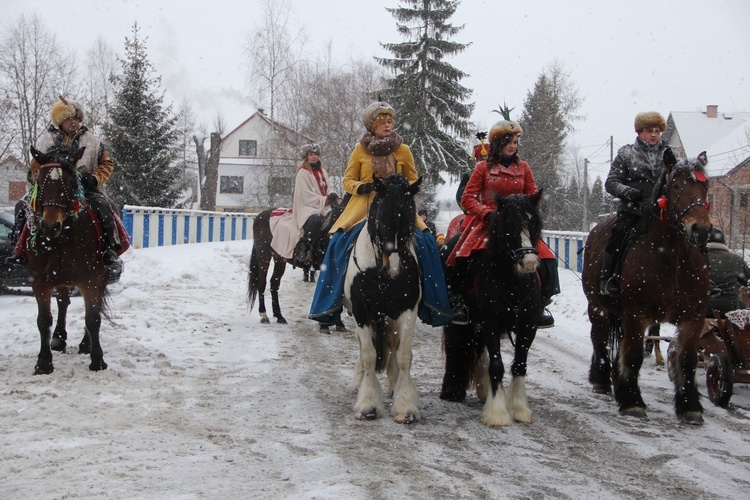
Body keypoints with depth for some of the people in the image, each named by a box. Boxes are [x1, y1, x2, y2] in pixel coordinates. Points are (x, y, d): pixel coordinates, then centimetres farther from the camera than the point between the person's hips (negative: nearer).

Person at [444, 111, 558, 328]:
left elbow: (533, 197, 15)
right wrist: (486, 212, -14)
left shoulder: (523, 168, 10)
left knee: (546, 259, -16)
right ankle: (458, 301, -8)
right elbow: (467, 198, 1)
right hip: (486, 222, -2)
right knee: (461, 257, -27)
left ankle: (541, 304, 2)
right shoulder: (483, 168, 3)